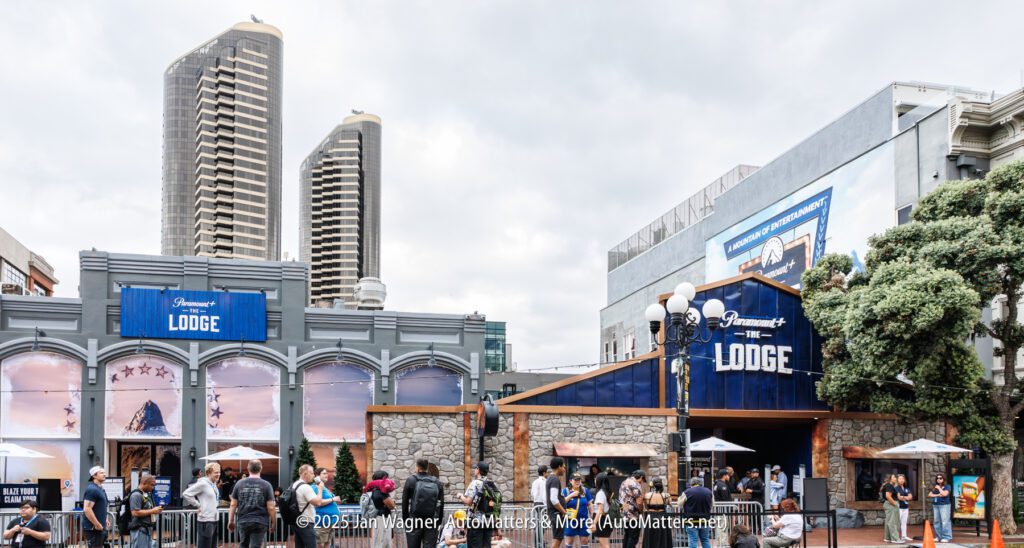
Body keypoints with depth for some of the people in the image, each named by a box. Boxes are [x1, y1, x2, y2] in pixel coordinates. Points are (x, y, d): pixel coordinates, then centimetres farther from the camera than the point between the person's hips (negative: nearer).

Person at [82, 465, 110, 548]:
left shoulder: (100, 489, 16)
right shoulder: (92, 489, -16)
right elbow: (87, 509, -24)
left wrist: (106, 520, 18)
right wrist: (97, 525, -21)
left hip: (100, 527, 10)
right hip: (93, 528, -10)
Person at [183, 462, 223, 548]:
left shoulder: (214, 484, 11)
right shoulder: (202, 484, -13)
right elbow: (186, 494, -15)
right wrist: (198, 505, -12)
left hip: (214, 520, 9)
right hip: (205, 521, -9)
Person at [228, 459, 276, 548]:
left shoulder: (240, 483, 3)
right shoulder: (266, 485, -5)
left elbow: (233, 505, 4)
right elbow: (271, 508, -7)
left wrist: (231, 521, 14)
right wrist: (273, 523, 3)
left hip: (243, 521, 3)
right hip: (260, 523, -3)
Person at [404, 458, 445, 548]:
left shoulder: (411, 480, -2)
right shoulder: (437, 483, 5)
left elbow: (405, 503, -1)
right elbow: (441, 504, 5)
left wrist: (405, 519, 8)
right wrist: (438, 523, 10)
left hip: (415, 521, -1)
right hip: (432, 523, 2)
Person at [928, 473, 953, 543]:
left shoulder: (947, 487, 1)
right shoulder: (934, 487, 17)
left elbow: (944, 494, -16)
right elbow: (929, 495, 8)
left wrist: (939, 488, -4)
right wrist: (937, 495, -7)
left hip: (944, 505, -6)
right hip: (935, 505, 6)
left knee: (945, 521, -11)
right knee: (937, 521, 7)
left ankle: (947, 537, -10)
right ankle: (938, 536, 13)